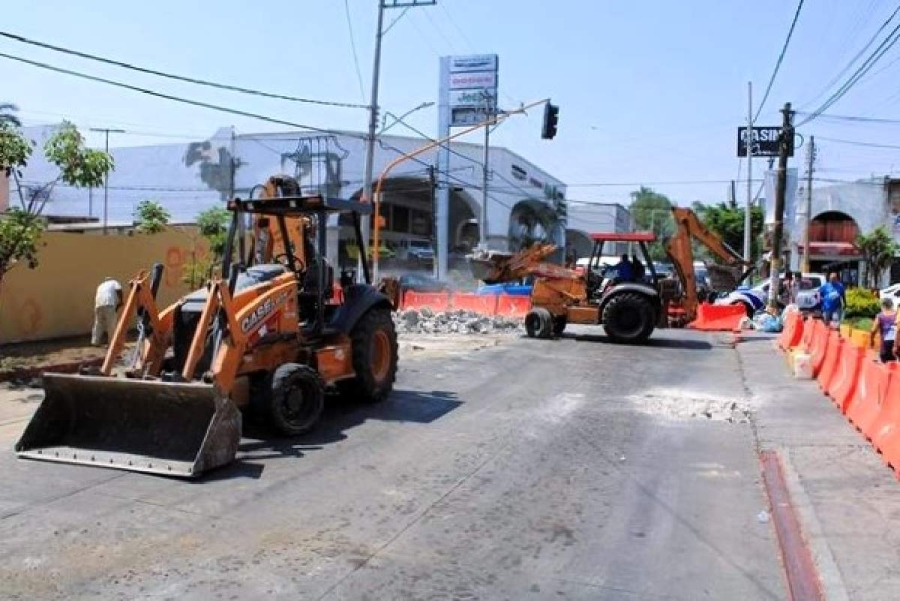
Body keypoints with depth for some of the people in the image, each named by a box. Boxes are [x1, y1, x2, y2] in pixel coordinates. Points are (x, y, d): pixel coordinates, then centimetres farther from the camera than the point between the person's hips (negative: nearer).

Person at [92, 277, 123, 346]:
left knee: (98, 324, 16)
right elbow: (119, 290, 0)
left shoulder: (101, 285, 35)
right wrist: (120, 302, 5)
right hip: (109, 304, -5)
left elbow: (95, 296, 28)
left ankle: (95, 342, 17)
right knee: (111, 325, 0)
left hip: (98, 304, 5)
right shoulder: (114, 283, 20)